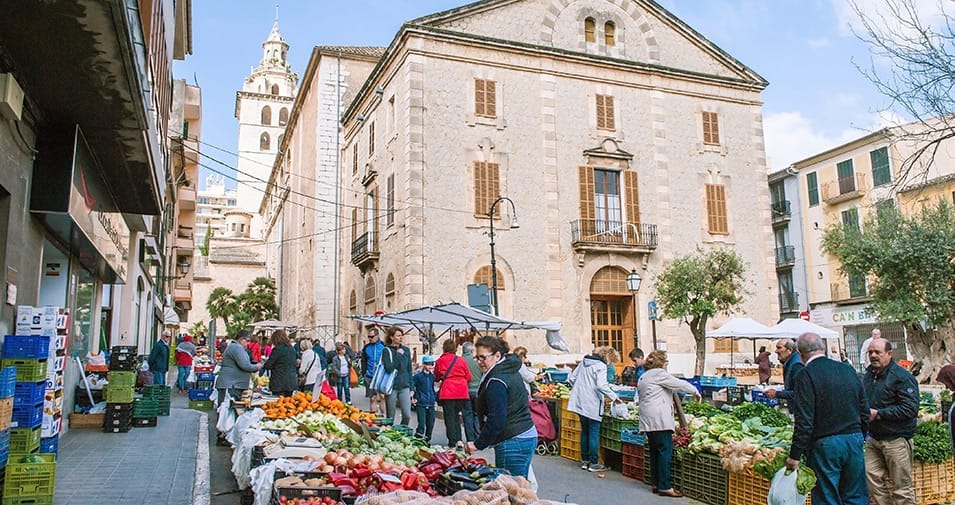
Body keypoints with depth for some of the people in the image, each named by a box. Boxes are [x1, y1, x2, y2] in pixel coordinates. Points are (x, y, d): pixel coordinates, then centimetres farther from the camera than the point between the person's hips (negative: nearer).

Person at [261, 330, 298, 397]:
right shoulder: (292, 349, 10)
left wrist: (262, 366, 12)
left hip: (280, 382, -7)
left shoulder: (278, 349, -11)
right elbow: (295, 364, 17)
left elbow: (268, 365, -6)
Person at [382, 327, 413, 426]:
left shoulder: (406, 350, 10)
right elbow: (389, 369, -17)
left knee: (407, 415, -5)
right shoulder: (387, 351, -4)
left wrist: (411, 387, 12)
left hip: (404, 387, 4)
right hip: (392, 387, -4)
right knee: (390, 417, 5)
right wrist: (398, 355, -14)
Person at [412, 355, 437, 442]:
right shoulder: (418, 376, -7)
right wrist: (412, 398, -12)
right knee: (421, 425, -12)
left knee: (430, 424, 9)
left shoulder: (432, 376, 11)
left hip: (431, 405, 6)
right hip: (420, 404, -6)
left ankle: (427, 440, 24)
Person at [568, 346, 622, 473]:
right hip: (592, 405, -8)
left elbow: (572, 378, 14)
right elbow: (601, 386, -24)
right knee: (594, 433, 1)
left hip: (580, 402, 8)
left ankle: (584, 461, 22)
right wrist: (614, 397, -15)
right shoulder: (601, 366, -13)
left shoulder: (584, 362, 12)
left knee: (585, 431, 16)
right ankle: (593, 464, 5)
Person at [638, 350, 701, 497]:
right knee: (665, 451, -7)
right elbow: (679, 384, -5)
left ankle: (656, 484, 16)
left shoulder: (643, 377, 22)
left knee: (654, 452, 13)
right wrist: (695, 391, 12)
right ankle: (665, 486, -8)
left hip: (647, 419, 10)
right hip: (660, 419, -10)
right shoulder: (659, 374, -7)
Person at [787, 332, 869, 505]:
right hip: (854, 441, 6)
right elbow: (865, 411, 13)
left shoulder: (806, 375, -13)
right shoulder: (848, 370, 7)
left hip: (825, 445, -6)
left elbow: (804, 421, -17)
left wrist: (795, 455, -11)